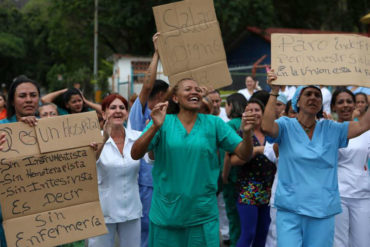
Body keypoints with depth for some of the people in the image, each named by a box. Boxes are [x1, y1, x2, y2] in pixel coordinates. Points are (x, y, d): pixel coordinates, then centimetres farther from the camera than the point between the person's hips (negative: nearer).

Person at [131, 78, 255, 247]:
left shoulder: (214, 123, 2)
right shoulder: (163, 122, -2)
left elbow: (244, 155, -1)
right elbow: (135, 155, -12)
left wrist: (246, 133, -21)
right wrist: (155, 127, -26)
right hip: (166, 214, -1)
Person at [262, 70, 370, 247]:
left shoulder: (330, 129, 9)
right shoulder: (287, 126, 2)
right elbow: (267, 127, -19)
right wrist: (274, 92, -18)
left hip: (323, 210, 3)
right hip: (290, 209, -3)